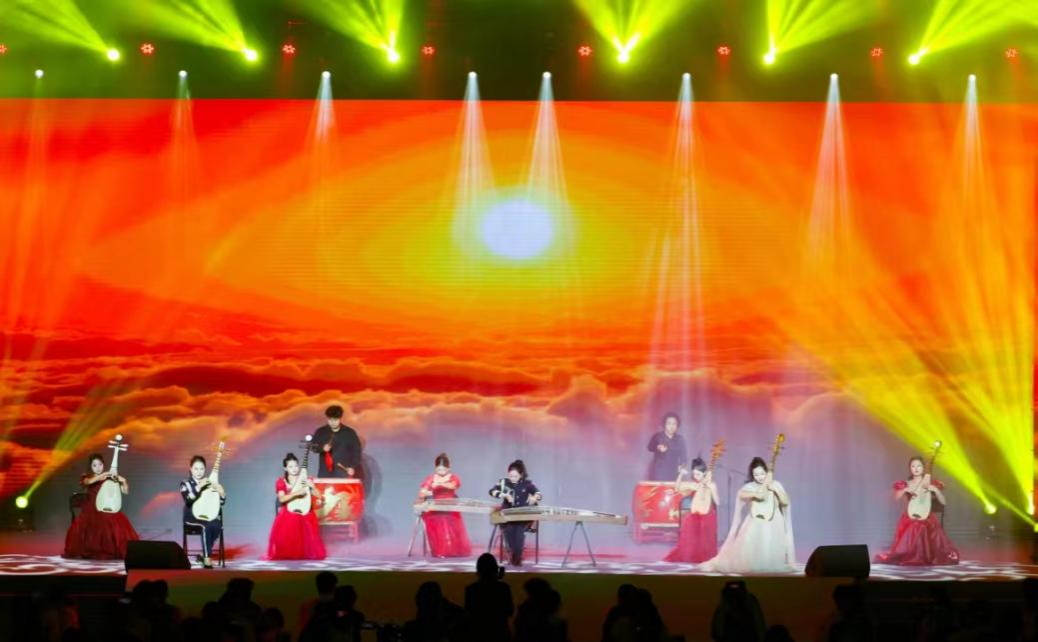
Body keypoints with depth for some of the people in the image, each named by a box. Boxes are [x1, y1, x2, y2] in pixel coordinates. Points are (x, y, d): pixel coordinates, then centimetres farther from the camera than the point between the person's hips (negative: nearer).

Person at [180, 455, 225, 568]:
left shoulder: (210, 483, 10)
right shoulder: (186, 484, 2)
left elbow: (221, 503, 9)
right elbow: (188, 501, -17)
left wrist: (221, 493, -12)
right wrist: (199, 487, -25)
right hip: (193, 515, -3)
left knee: (217, 525, -30)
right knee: (208, 525, -34)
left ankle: (206, 553, -16)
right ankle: (207, 557, -29)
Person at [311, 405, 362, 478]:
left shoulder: (349, 433, 3)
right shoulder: (320, 432, 6)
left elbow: (356, 451, 5)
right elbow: (313, 447, 7)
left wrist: (353, 467, -6)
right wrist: (322, 448, -15)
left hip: (343, 472, -2)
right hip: (325, 472, 2)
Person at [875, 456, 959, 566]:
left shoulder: (931, 483, 8)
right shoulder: (905, 484, 9)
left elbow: (942, 502, 3)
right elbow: (896, 498, -4)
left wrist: (936, 490, -12)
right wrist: (905, 490, -19)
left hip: (928, 519, 0)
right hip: (910, 520, 0)